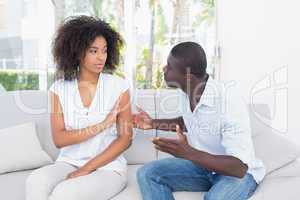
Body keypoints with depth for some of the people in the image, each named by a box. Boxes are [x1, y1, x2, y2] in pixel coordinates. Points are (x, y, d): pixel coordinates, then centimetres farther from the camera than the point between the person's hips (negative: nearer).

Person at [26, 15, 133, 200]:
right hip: (68, 163, 2)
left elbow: (125, 139, -6)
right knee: (35, 182, -29)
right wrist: (102, 125, -17)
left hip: (108, 167, -2)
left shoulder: (118, 86, -5)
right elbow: (59, 139, -7)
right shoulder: (59, 89, 0)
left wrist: (87, 169, -13)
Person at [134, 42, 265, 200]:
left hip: (239, 171, -7)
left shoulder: (228, 101, -31)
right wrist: (153, 123, 8)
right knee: (147, 174, -11)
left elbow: (239, 167, -31)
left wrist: (188, 153, -38)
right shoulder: (185, 91, -7)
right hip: (202, 163, 7)